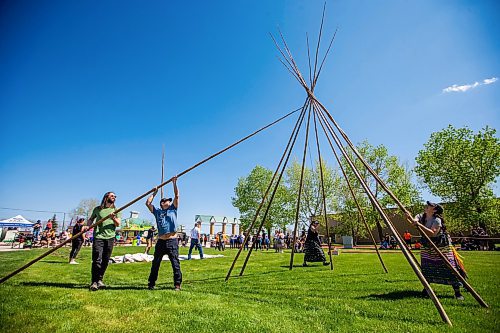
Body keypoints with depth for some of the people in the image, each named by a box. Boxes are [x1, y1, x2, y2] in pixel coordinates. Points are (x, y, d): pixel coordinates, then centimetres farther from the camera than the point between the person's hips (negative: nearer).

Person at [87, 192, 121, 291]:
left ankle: (100, 280, 19)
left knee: (105, 260, 5)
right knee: (97, 260, -8)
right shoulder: (97, 209, 11)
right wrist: (88, 225, 1)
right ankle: (94, 282, -1)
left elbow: (118, 224, 3)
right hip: (98, 236, -2)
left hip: (110, 237, 2)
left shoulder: (115, 210, 12)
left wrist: (113, 218, -16)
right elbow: (91, 219, 21)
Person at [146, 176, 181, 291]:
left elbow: (176, 196, 4)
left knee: (175, 263, -1)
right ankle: (151, 283, 24)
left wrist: (174, 183, 1)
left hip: (172, 241, -1)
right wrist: (154, 193, 13)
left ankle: (177, 284, 5)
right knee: (155, 263, 10)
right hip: (161, 242, 2)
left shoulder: (173, 209, 11)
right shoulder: (157, 212, 13)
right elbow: (148, 203, 4)